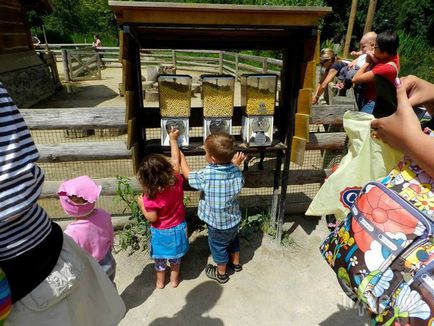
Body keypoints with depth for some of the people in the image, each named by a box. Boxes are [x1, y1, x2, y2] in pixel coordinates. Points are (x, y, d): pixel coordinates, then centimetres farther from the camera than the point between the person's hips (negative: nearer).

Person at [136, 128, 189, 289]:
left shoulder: (151, 197, -32)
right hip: (178, 228, 3)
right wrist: (173, 140, -1)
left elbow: (152, 218, -22)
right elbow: (176, 160, -10)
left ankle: (160, 281, 46)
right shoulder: (176, 181, -23)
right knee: (175, 256, 25)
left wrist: (142, 205, -8)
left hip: (161, 232, -3)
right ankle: (175, 279, 46)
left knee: (160, 257, 24)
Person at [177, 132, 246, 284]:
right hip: (234, 219, 5)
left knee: (218, 247, 20)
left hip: (218, 224, -5)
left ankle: (221, 274, 43)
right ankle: (236, 263, 55)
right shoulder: (236, 171, -17)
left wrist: (180, 154, -2)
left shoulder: (206, 175, -31)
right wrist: (236, 165, 7)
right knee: (233, 240, 30)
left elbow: (187, 174, -13)